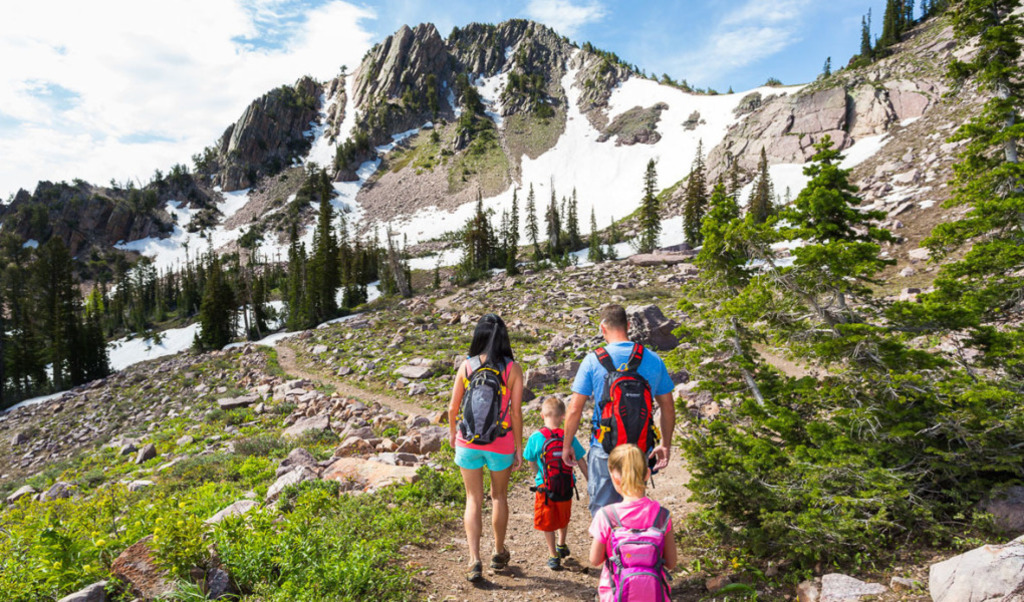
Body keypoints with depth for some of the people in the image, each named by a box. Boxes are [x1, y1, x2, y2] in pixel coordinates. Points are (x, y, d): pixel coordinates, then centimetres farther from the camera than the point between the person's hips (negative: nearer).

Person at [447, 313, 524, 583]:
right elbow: (516, 413, -10)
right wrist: (519, 448, 1)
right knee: (499, 496, 21)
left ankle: (475, 561, 7)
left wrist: (452, 430, 18)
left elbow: (453, 407, -2)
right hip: (501, 443, 0)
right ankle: (499, 553, 37)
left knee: (474, 500, 13)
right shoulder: (513, 369, -10)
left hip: (468, 441, 0)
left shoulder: (466, 366, -7)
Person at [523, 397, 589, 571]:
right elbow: (581, 463, -4)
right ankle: (562, 545, 46)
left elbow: (531, 463, -1)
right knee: (563, 518, 26)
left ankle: (553, 556, 19)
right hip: (566, 486, 3)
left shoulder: (535, 438, -14)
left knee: (547, 523, 16)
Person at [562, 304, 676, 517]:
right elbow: (668, 409, 6)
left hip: (604, 450, -3)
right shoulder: (654, 360, -1)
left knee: (601, 510, 12)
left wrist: (567, 446, 3)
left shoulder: (593, 360, -10)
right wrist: (666, 445, 18)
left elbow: (575, 409, -9)